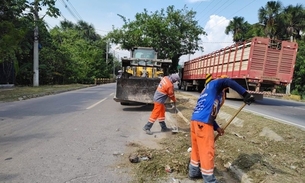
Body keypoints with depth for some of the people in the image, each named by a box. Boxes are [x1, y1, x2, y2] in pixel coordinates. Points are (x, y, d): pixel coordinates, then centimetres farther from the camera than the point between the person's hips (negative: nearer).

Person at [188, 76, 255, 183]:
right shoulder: (214, 84, 5)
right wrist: (245, 94, -16)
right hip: (203, 123, -9)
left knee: (197, 148, 22)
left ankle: (194, 172, 37)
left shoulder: (208, 91, 28)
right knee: (207, 152, 1)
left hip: (195, 121, 9)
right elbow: (228, 82, -18)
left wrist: (216, 127, 21)